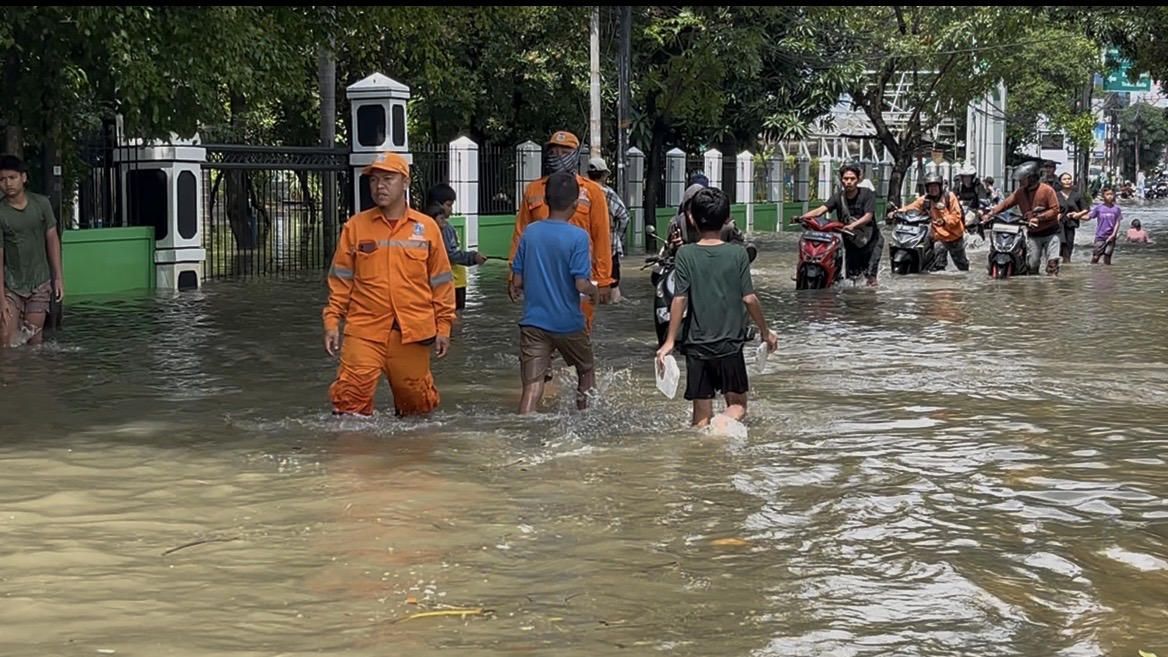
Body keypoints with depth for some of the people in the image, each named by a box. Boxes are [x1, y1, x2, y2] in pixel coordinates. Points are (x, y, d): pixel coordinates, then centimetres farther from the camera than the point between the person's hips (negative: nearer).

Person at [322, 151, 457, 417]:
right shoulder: (355, 226, 5)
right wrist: (332, 321, 0)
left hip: (413, 332, 1)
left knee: (416, 401, 9)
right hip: (365, 329, 0)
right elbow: (341, 279, 7)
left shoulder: (426, 228, 5)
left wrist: (443, 326, 5)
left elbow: (441, 281, 9)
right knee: (351, 398, -11)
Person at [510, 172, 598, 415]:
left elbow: (517, 281, 2)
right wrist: (595, 291, 3)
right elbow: (581, 284, -18)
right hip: (568, 323, -2)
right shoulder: (578, 237, -13)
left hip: (533, 321, 2)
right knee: (586, 371, 23)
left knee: (533, 385, -3)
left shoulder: (530, 232, -1)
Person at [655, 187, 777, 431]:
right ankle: (727, 420, -19)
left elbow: (680, 299, -9)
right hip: (730, 344, 0)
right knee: (737, 404, 11)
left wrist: (669, 341, -4)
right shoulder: (738, 253, -4)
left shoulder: (686, 254, -5)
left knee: (702, 414, 10)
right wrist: (766, 331, 10)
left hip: (697, 345, 0)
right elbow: (749, 298, -4)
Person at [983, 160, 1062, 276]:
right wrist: (991, 212, -13)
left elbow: (1055, 210, -14)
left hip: (1050, 232, -4)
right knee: (1032, 264, 2)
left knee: (1052, 262, -10)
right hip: (1033, 234, 4)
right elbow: (1005, 204, -2)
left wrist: (1039, 217, -22)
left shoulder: (1047, 190, -12)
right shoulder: (1020, 192, 2)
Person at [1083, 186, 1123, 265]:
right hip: (1100, 236, -1)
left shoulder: (1116, 209, 2)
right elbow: (1088, 217, -2)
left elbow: (1118, 223, 1)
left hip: (1111, 237, 1)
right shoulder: (1099, 208, -1)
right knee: (1095, 257, -7)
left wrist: (1113, 235, -9)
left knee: (1107, 257, 4)